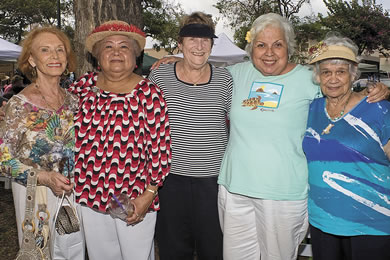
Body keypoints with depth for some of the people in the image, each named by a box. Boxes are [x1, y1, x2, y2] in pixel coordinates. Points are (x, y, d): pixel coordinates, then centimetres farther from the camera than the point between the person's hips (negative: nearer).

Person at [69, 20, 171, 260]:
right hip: (90, 196, 4)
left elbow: (160, 147, -10)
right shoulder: (83, 85, 1)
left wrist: (148, 195, -12)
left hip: (135, 201, -3)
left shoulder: (149, 93, -10)